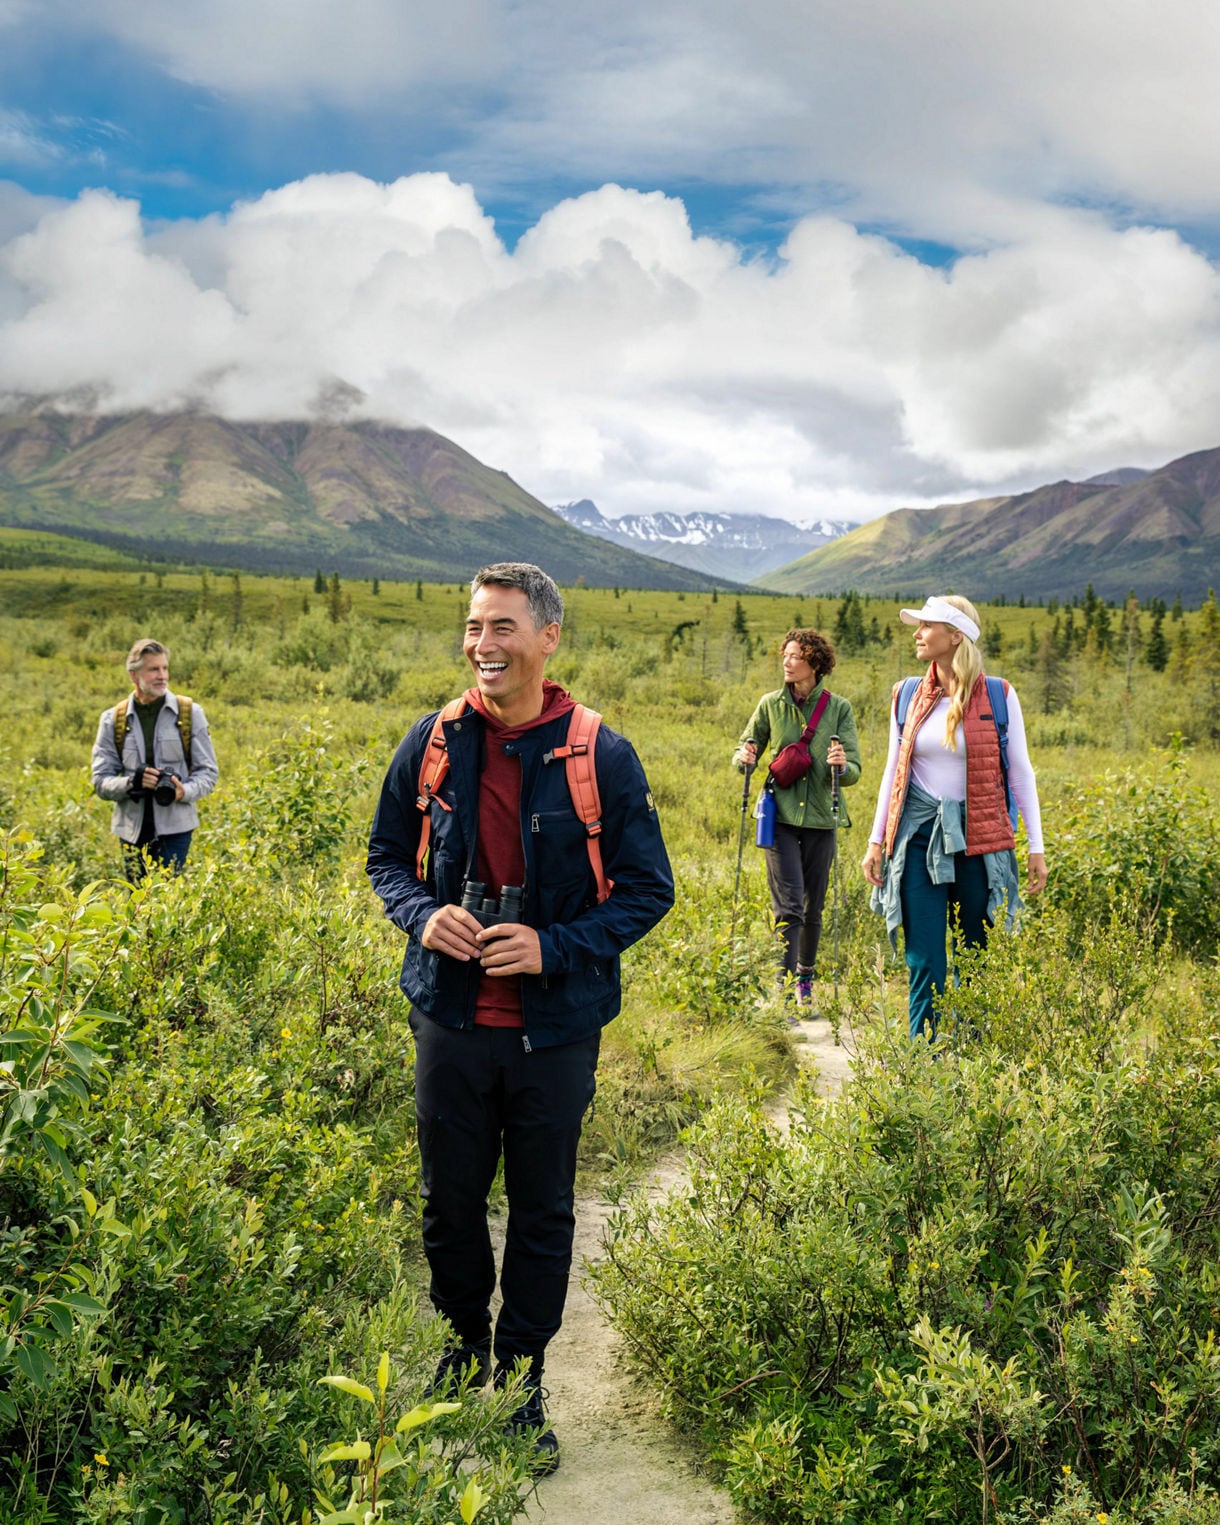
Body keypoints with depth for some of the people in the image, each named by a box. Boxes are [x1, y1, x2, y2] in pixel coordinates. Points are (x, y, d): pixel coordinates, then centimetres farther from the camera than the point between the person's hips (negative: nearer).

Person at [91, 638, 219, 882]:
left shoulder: (190, 713, 2)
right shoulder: (112, 720, 5)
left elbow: (208, 772, 3)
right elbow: (101, 781, 3)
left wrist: (185, 791, -18)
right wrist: (132, 781, -18)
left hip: (175, 828, -2)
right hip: (133, 830, 2)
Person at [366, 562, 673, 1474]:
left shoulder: (602, 757, -10)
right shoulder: (433, 741, -2)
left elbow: (649, 889, -4)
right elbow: (387, 855, 10)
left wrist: (555, 947, -18)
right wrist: (421, 914, -11)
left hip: (555, 1028, -2)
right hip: (451, 1018, 2)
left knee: (543, 1212, 12)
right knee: (450, 1201, 16)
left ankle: (523, 1379, 32)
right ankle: (464, 1345, 42)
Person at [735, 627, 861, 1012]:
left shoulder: (839, 709, -1)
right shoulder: (771, 704, 2)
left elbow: (854, 772, -2)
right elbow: (746, 749, 11)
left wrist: (842, 766, -25)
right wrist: (743, 757, -12)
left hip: (820, 819, 1)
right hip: (781, 817, -1)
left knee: (813, 908, 11)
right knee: (789, 906, -9)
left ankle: (806, 981, 30)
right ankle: (784, 986, -5)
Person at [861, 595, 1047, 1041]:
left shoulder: (999, 697, -1)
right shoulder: (908, 696, 7)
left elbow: (1020, 773, 4)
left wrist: (1036, 847, 2)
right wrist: (876, 842, 10)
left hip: (978, 839, -1)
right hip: (919, 837, 2)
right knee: (925, 961, -2)